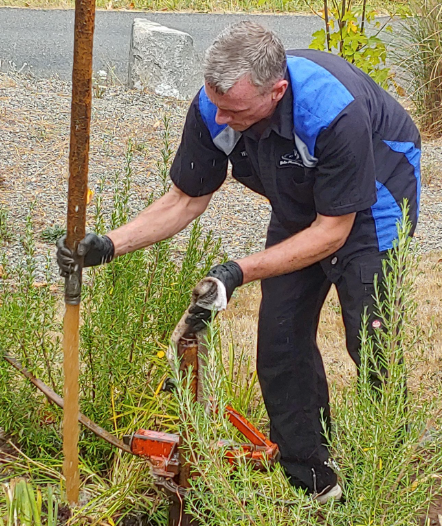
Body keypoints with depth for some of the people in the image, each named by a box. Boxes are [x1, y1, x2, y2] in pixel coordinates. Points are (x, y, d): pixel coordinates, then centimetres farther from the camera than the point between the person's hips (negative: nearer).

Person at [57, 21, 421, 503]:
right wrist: (109, 245, -22)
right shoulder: (213, 109, -24)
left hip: (367, 205, -5)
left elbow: (333, 230, -29)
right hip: (299, 207, 6)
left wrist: (240, 272, -34)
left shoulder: (336, 111, -40)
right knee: (281, 343, 0)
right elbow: (186, 200, -8)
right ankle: (311, 482, 12)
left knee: (370, 345, -13)